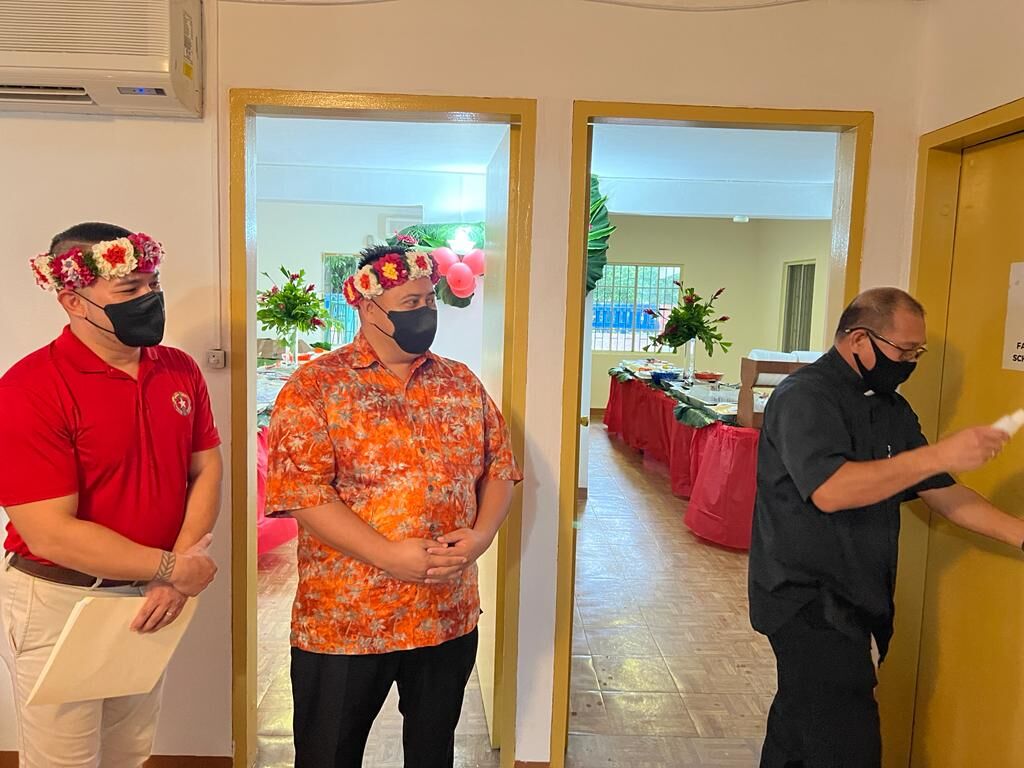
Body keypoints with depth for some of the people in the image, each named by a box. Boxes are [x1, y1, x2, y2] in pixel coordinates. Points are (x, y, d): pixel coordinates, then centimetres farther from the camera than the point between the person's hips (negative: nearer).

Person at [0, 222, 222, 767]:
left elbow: (205, 470, 0)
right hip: (60, 604, -5)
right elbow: (50, 534, -24)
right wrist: (172, 569, -18)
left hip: (149, 598, 5)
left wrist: (176, 575, -12)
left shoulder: (180, 370, -2)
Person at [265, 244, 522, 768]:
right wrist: (389, 555, -23)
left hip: (450, 618, 4)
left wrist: (481, 535, -12)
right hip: (343, 622, -3)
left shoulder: (462, 384, 6)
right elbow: (303, 489, -17)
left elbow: (499, 468, 7)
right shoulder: (314, 387, -9)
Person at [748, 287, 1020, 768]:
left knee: (799, 724, 19)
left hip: (859, 601, 8)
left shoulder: (890, 408, 11)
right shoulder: (805, 397, -16)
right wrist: (939, 455, -28)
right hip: (808, 600, -8)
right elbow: (829, 490, -30)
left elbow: (940, 492, 14)